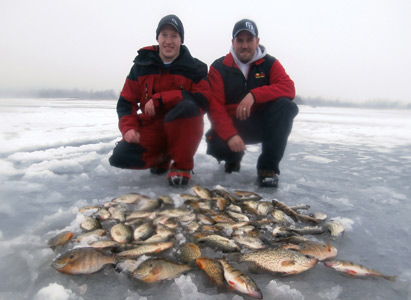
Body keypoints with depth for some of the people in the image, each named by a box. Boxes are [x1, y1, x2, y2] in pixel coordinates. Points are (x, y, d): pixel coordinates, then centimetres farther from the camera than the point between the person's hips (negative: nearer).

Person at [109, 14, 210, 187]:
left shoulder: (195, 68, -3)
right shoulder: (142, 65, 4)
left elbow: (203, 99, -18)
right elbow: (126, 102, 6)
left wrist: (160, 99, -23)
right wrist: (129, 128, -13)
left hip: (184, 130, -2)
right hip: (151, 129, 3)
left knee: (186, 106, -35)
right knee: (120, 157, -20)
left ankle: (181, 166, -13)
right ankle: (162, 157, 13)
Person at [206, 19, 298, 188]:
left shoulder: (269, 63, 1)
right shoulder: (218, 68, -3)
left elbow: (289, 88, -16)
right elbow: (215, 106, -13)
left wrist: (254, 95, -32)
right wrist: (230, 135, -29)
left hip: (262, 125, 1)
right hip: (231, 125, -1)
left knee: (285, 106, -27)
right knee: (215, 144, -32)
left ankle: (268, 167, -18)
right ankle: (234, 157, 10)